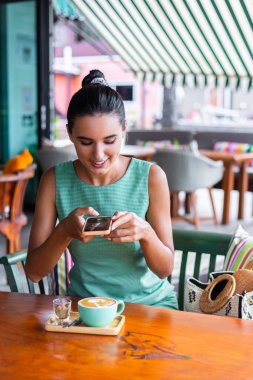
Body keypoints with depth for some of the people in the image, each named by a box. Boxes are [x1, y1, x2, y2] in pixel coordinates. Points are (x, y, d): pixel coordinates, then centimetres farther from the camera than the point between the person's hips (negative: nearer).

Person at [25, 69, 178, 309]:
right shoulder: (55, 180, -6)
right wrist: (65, 230, -24)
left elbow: (165, 269, -7)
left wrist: (145, 232, -27)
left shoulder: (151, 177, -10)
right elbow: (34, 272, -6)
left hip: (150, 301, 0)